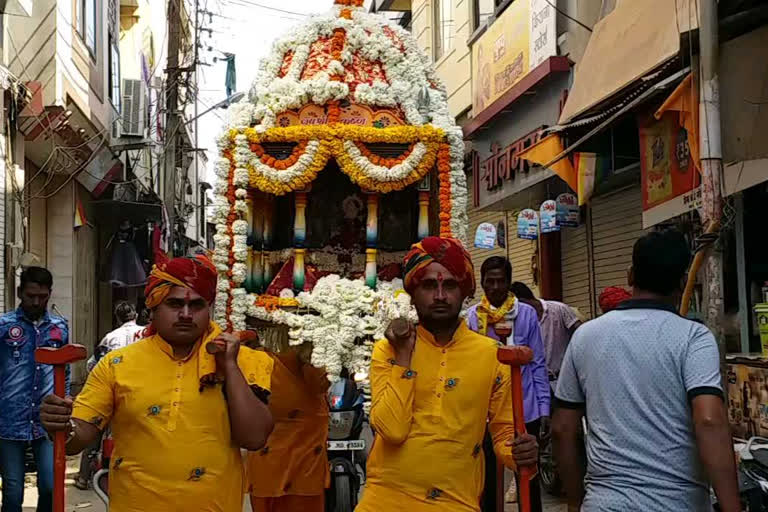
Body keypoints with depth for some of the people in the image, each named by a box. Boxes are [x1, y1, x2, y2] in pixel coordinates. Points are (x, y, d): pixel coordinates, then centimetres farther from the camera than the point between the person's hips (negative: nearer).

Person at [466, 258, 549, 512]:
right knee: (488, 479, 13)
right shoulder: (472, 317, -1)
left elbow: (538, 364, 0)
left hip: (525, 409, 0)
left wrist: (544, 408, -3)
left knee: (529, 479, 11)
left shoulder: (527, 314, -2)